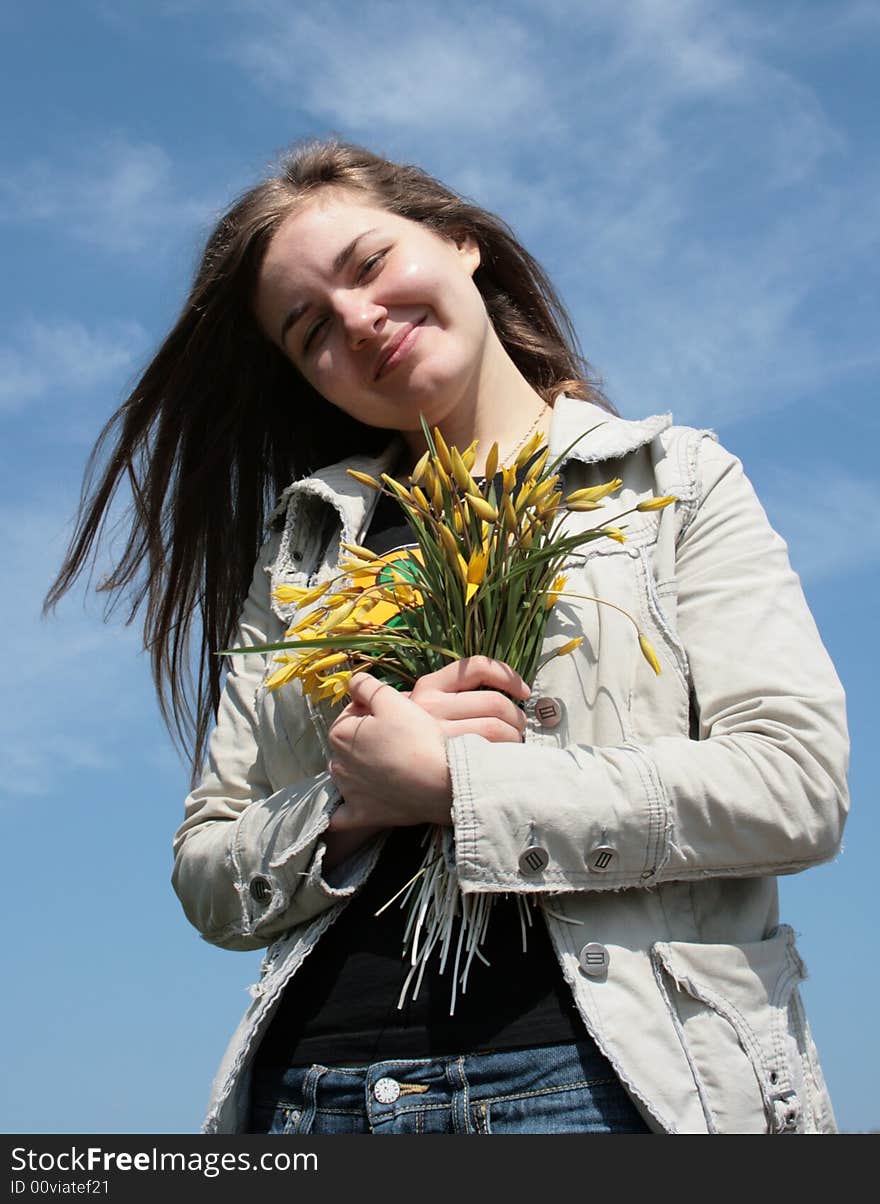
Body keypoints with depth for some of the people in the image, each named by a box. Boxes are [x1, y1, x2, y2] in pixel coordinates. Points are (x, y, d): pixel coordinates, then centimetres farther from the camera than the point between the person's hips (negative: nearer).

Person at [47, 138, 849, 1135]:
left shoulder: (673, 480, 7)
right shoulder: (301, 548, 16)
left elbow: (798, 786, -7)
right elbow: (208, 880, 13)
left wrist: (447, 782, -10)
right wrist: (355, 801, -8)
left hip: (595, 1069, -3)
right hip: (315, 1081, 3)